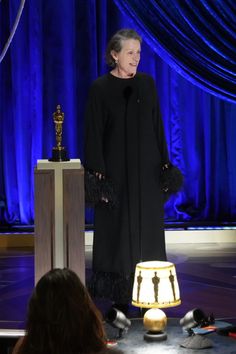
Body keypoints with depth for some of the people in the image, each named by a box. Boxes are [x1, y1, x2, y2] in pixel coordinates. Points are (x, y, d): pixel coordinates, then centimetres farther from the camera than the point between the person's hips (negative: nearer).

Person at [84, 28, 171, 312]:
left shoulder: (147, 84, 7)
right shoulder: (100, 88, -4)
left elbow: (157, 126, 10)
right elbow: (94, 134, -6)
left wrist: (164, 164, 5)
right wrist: (98, 175, -12)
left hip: (147, 171, 4)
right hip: (115, 170, -3)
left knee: (149, 231, 4)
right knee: (117, 232, 0)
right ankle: (119, 299, 9)